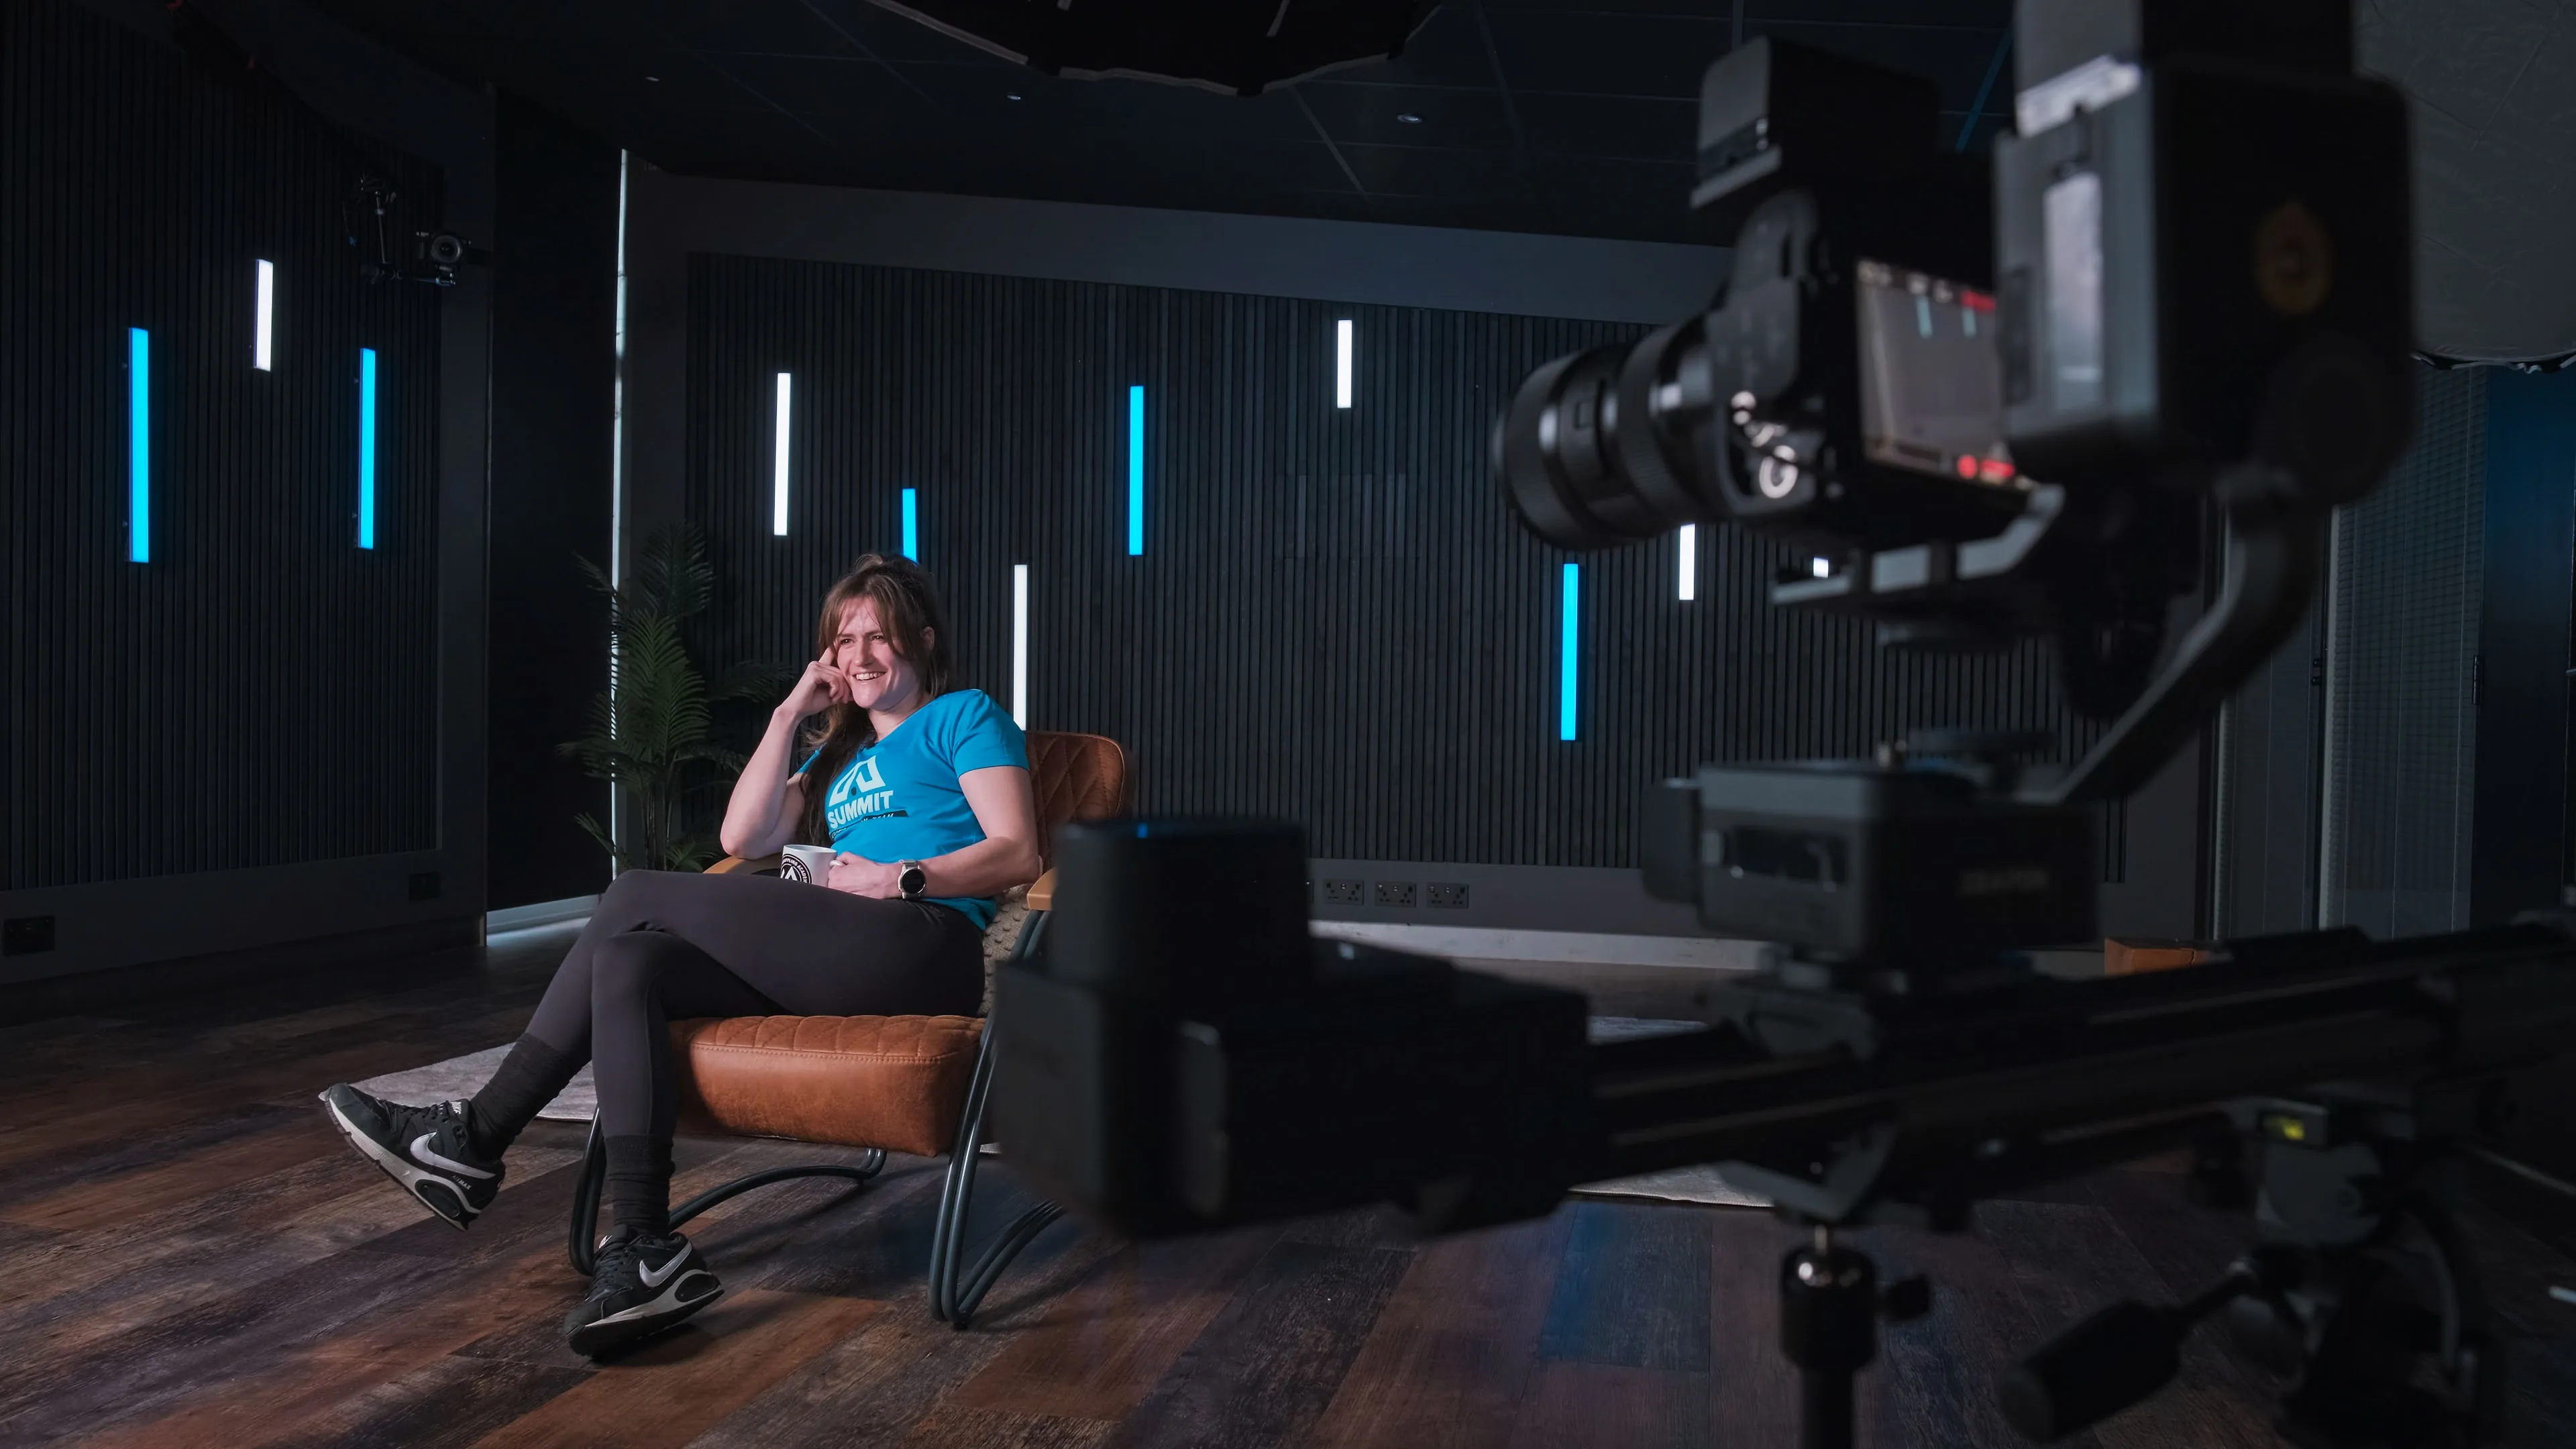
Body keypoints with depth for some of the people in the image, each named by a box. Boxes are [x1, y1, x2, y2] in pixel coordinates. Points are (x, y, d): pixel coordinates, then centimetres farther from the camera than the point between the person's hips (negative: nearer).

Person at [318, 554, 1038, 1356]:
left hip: (921, 949, -8)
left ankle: (478, 1134, -5)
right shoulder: (838, 753, 32)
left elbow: (1017, 853, -2)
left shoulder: (964, 717, 11)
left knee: (637, 897, -12)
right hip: (830, 968, 8)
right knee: (625, 961, -15)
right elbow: (743, 837, 17)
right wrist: (790, 715, 14)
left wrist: (900, 878, -13)